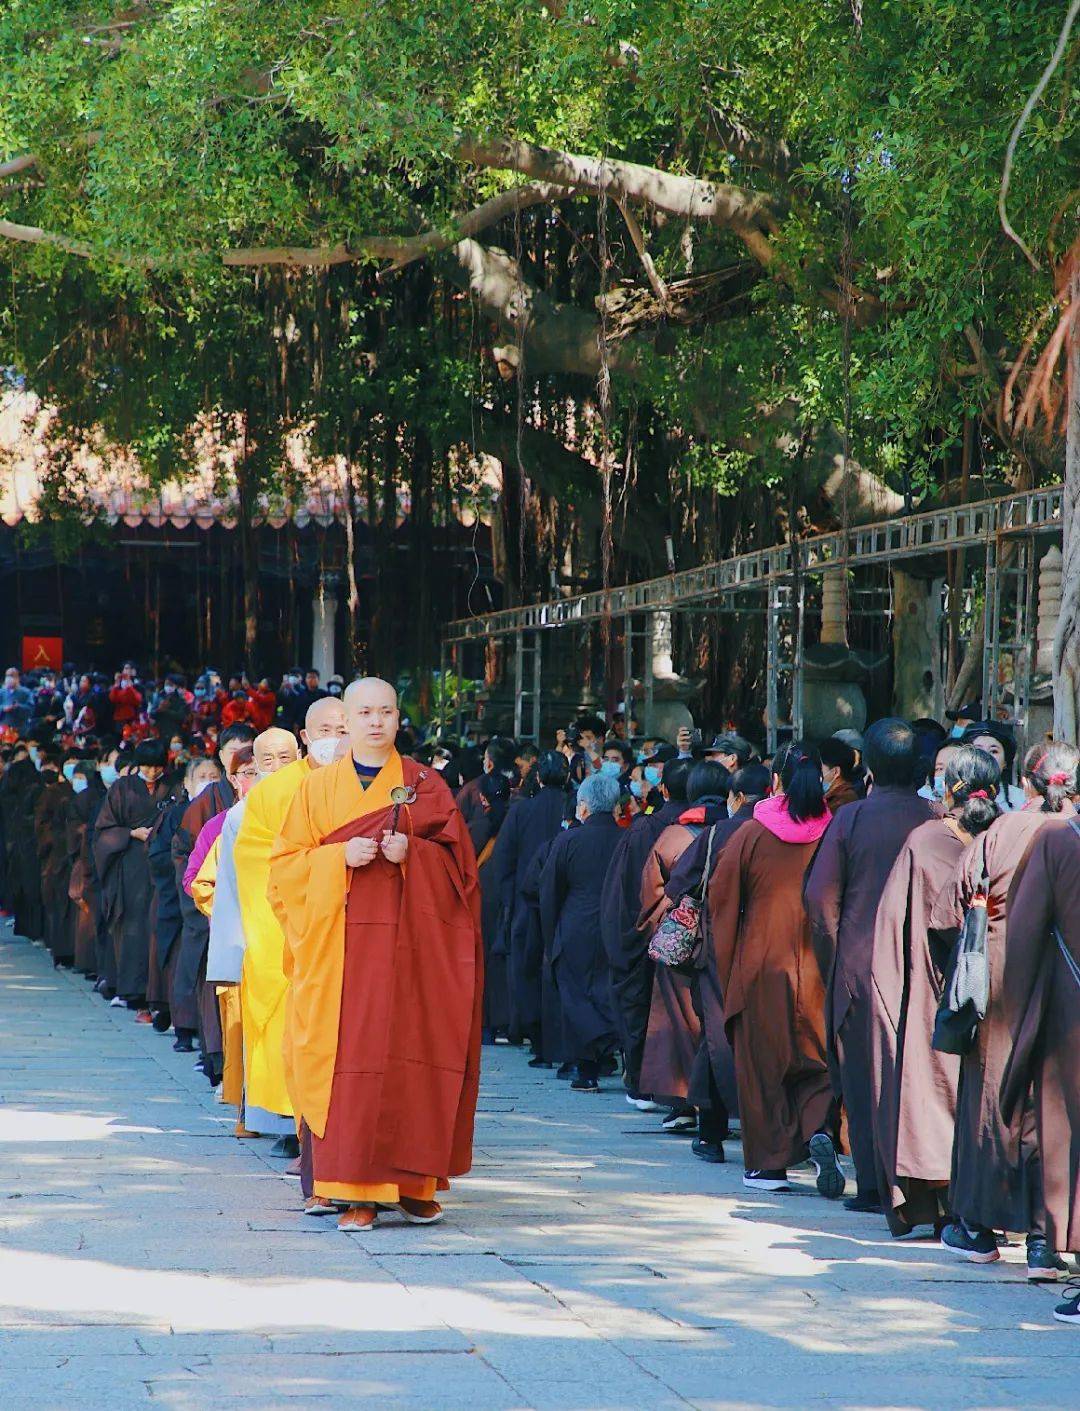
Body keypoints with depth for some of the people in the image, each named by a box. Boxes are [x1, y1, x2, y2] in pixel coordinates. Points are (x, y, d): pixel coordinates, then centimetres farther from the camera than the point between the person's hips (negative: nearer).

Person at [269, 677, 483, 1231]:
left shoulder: (426, 785, 9)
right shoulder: (318, 788, 11)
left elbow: (458, 858, 6)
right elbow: (287, 863, 7)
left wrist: (413, 853, -13)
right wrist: (340, 857, -10)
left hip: (409, 942, 0)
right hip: (339, 944, 0)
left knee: (408, 1056, -3)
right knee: (348, 1059, -6)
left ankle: (413, 1184, 5)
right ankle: (357, 1190, -5)